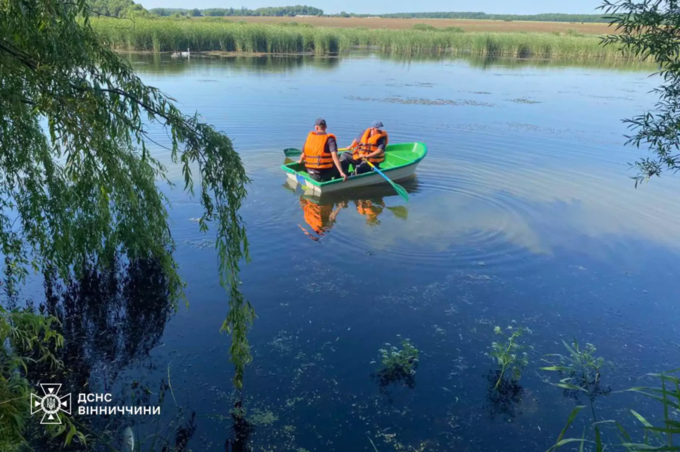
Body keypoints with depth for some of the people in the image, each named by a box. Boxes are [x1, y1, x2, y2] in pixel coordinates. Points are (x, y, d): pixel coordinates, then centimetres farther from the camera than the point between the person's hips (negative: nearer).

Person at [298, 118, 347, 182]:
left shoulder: (310, 136, 5)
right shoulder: (329, 139, -9)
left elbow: (303, 155, 9)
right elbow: (334, 156, -22)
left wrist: (300, 161, 32)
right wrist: (341, 172, -25)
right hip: (324, 173, -6)